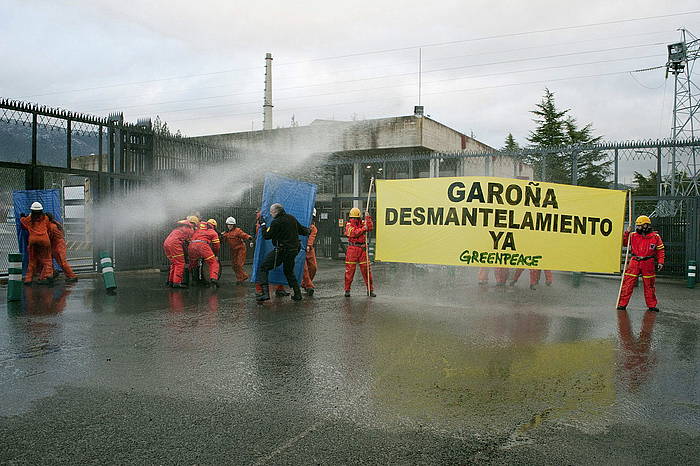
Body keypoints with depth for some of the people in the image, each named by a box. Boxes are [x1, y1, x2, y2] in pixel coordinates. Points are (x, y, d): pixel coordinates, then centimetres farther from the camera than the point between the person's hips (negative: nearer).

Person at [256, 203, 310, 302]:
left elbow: (266, 236, -9)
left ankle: (265, 293, -14)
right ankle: (297, 294, 21)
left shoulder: (276, 222, -14)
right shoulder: (292, 218, 7)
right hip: (293, 250, 7)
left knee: (263, 268, 0)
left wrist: (263, 224, 5)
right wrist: (307, 231, 39)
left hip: (281, 251, -7)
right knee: (289, 272, 25)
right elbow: (302, 230, 17)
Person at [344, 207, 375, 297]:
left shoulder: (362, 223, 11)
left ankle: (370, 290, 8)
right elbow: (353, 233, -16)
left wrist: (368, 218, -10)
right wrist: (363, 229, -19)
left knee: (366, 269, 1)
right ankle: (347, 290, 9)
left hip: (362, 249, 2)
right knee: (350, 270, 0)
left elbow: (370, 228, -4)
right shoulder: (349, 225, 2)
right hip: (352, 249, -2)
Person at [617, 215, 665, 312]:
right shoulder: (633, 235, 4)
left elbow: (661, 250, 7)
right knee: (628, 283, -5)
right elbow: (623, 243, 9)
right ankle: (622, 304, 0)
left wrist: (660, 262, -2)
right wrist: (627, 233, -4)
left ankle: (652, 305, 25)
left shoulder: (655, 237, 1)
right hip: (635, 262, 1)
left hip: (648, 264, 0)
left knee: (649, 285, 11)